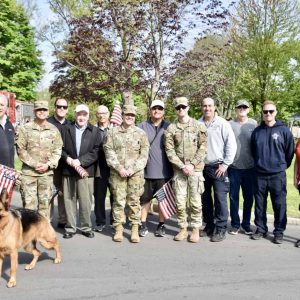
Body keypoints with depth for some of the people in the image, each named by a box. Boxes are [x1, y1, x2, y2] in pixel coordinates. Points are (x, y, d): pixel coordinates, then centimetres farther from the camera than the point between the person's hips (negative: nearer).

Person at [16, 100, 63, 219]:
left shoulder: (54, 130, 7)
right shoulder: (25, 129, 1)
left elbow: (57, 151, 5)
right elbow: (20, 150, -2)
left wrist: (48, 164, -9)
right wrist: (34, 164, -10)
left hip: (47, 172, 2)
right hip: (28, 172, -2)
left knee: (45, 202, 7)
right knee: (29, 202, -1)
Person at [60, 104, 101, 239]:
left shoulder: (94, 131, 5)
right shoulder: (66, 129, 11)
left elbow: (95, 151, -3)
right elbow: (60, 147, 7)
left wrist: (80, 161, -12)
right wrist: (67, 158, -11)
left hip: (86, 170, -1)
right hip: (68, 170, 2)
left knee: (86, 201, 1)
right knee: (69, 200, 6)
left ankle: (86, 227, 15)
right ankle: (70, 228, 16)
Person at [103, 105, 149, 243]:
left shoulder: (141, 133, 7)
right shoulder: (113, 132, 7)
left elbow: (144, 154, 2)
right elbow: (109, 151, 0)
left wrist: (133, 169, -9)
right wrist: (119, 168, -10)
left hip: (136, 173, 0)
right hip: (117, 173, 0)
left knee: (134, 201, 3)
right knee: (118, 201, 2)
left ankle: (135, 230, 10)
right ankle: (118, 229, 12)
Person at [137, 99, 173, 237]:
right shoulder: (142, 127, 3)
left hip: (164, 171, 1)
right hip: (146, 171, 0)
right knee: (145, 199, 8)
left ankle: (161, 225, 21)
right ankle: (143, 225, 18)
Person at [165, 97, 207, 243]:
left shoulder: (198, 126, 2)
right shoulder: (171, 129, 4)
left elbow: (203, 147, -2)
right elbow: (169, 151, -1)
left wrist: (192, 165, -11)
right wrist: (182, 166, -11)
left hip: (195, 169, -1)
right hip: (178, 169, 1)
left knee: (195, 201, 1)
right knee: (180, 201, 4)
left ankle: (195, 229, 13)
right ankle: (183, 229, 17)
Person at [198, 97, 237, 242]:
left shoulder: (222, 123, -3)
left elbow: (231, 145, -5)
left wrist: (225, 164, -9)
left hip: (218, 167, -4)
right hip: (201, 167, 4)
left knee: (220, 198, -5)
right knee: (205, 198, 11)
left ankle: (221, 229, 5)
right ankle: (209, 226, 25)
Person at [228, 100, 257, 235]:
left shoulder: (254, 124, 3)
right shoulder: (230, 124, 0)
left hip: (250, 168, 1)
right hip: (233, 167, -1)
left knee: (249, 197, 9)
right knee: (233, 197, 5)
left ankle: (246, 224, 23)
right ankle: (235, 224, 18)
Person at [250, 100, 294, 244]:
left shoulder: (284, 130, -3)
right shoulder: (257, 131, 6)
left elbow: (290, 151, 4)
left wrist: (282, 165, 12)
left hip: (278, 175, -3)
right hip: (260, 174, 3)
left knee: (279, 205, 3)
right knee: (260, 204, 10)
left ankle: (279, 232, 14)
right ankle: (261, 229, 23)